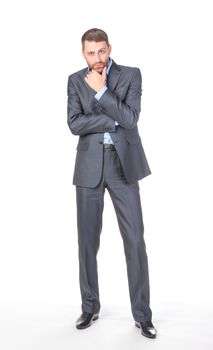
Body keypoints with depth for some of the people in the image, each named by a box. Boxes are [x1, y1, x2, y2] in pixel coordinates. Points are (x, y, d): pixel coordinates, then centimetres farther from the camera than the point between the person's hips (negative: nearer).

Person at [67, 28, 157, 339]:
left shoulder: (131, 75, 2)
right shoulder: (76, 80, 6)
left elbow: (130, 118, -12)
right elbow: (75, 124, -8)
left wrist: (101, 91, -15)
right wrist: (114, 120, -12)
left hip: (123, 164, -1)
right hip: (89, 166, 2)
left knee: (135, 240, -2)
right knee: (88, 241, 7)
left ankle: (142, 314, 9)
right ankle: (90, 307, 24)